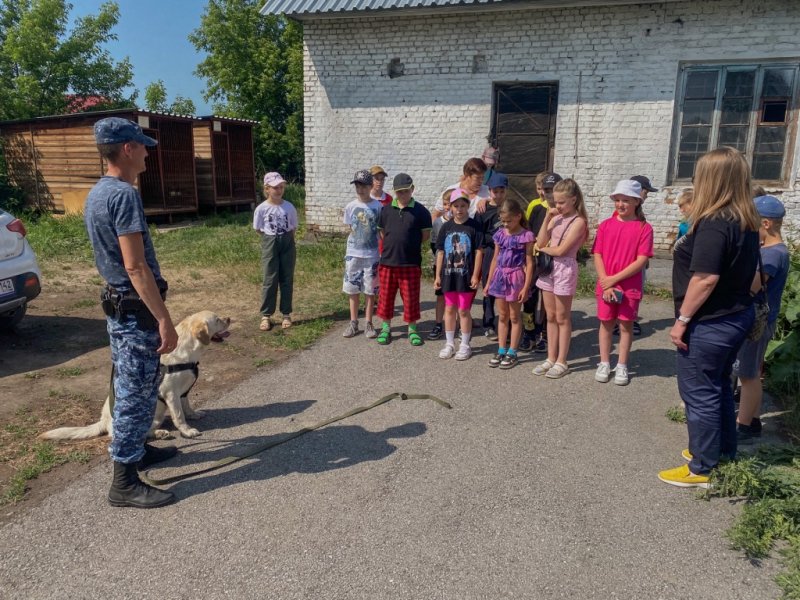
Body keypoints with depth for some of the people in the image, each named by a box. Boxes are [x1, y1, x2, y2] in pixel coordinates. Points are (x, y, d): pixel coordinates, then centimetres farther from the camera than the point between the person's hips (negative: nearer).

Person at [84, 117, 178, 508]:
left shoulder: (96, 193, 12)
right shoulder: (124, 195, -20)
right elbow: (136, 266, -25)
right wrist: (164, 319, -23)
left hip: (117, 303, 10)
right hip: (136, 307, -10)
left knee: (131, 388, 21)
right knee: (136, 393, -2)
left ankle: (136, 449, 37)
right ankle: (125, 482, 7)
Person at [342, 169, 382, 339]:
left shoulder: (378, 207, -5)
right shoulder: (350, 207, 1)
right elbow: (351, 229, 10)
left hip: (372, 255, -2)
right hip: (353, 254, 2)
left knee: (370, 291, 5)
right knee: (353, 290, 8)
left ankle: (368, 324, 15)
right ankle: (353, 322, 19)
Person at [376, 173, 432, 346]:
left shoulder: (420, 211, -3)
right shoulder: (386, 210, 5)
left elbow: (426, 235, 2)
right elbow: (382, 232, 13)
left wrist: (410, 245, 3)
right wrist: (394, 245, 6)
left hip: (411, 263, -2)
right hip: (387, 261, 3)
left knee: (411, 298, 6)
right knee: (386, 296, 11)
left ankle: (412, 329, 20)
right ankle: (386, 328, 25)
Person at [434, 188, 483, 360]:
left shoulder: (475, 226, -6)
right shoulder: (446, 227, 3)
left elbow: (479, 251, -7)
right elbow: (440, 252, 6)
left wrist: (475, 275, -11)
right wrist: (438, 275, 4)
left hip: (466, 275, -3)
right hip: (449, 274, 4)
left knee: (464, 310, 5)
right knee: (449, 309, 12)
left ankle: (465, 345, 18)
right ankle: (449, 343, 25)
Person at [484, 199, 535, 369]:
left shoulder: (526, 236, -9)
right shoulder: (500, 234, 6)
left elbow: (529, 263, -10)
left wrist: (526, 287, -14)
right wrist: (489, 282, 11)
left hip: (516, 277, -5)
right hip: (500, 277, 5)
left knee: (514, 317, 6)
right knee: (502, 316, 12)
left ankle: (512, 353, 15)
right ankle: (501, 351, 20)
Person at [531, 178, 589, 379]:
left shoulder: (578, 221, -12)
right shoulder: (556, 218, 9)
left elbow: (560, 250, -19)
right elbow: (541, 242, 1)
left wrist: (542, 249, -2)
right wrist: (547, 218, -6)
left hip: (565, 268, -7)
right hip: (548, 267, 7)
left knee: (562, 317, 2)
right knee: (550, 316, 11)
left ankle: (562, 362, 12)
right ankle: (551, 358, 21)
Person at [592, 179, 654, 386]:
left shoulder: (644, 228, -6)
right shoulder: (606, 225, 2)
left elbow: (641, 261, -11)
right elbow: (597, 255, -2)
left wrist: (614, 279, -16)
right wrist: (605, 283, -12)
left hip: (630, 287, -2)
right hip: (606, 286, 2)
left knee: (626, 325, 7)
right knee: (606, 324, 10)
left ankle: (622, 366, 19)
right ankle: (604, 364, 22)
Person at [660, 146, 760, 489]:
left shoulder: (713, 223, -22)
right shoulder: (747, 221, 7)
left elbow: (705, 278, -27)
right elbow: (743, 270, 15)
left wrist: (683, 319, -19)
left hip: (709, 323, -9)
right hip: (736, 316, 9)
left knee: (699, 394, 3)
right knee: (720, 387, 22)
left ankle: (702, 469, 15)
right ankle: (724, 454, 36)